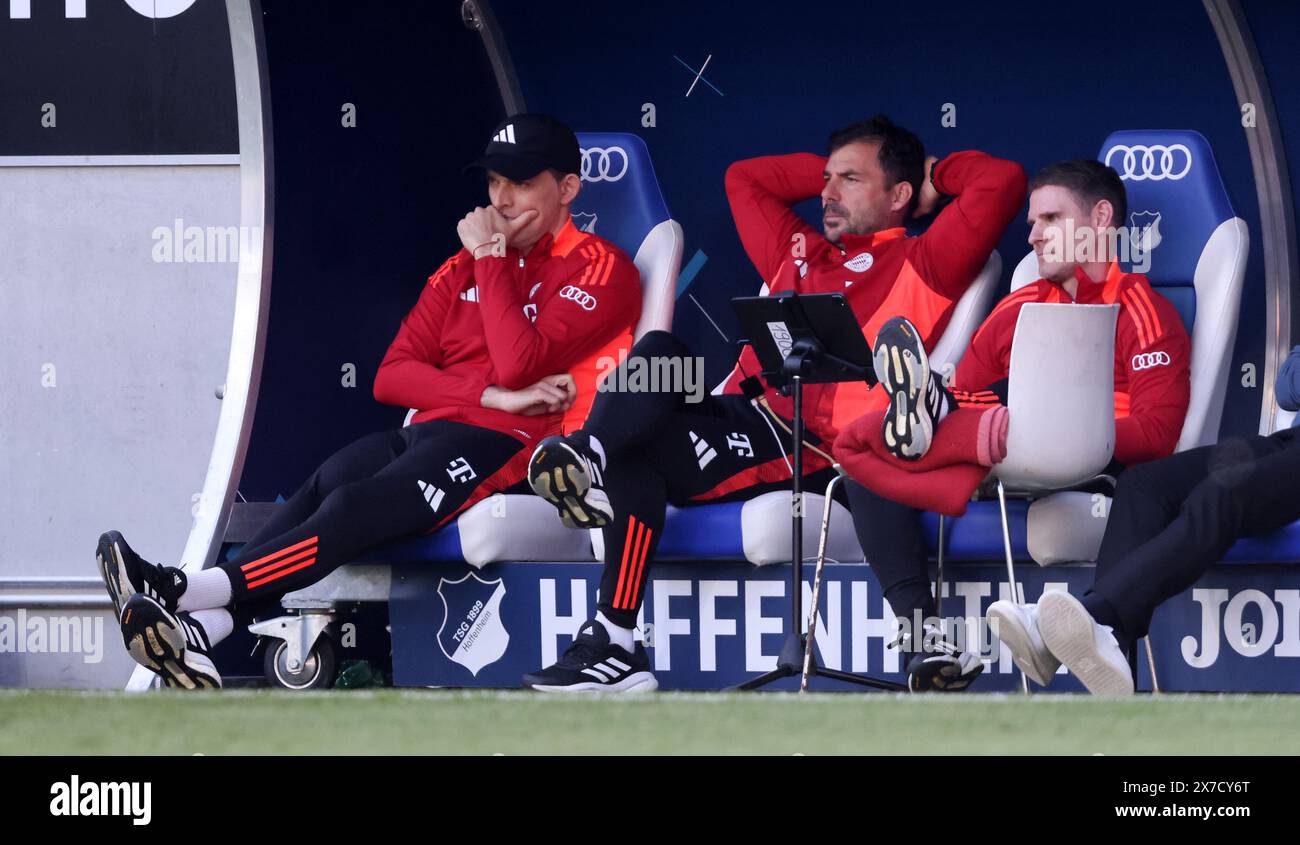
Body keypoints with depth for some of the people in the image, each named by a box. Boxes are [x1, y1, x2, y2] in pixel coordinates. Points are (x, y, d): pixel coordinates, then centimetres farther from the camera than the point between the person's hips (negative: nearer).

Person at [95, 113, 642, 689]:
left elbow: (518, 365, -14)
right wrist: (492, 394, -5)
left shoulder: (601, 270, 2)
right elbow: (391, 377, 12)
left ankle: (182, 593, -46)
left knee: (354, 509, -30)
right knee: (320, 490, -26)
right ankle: (199, 632, -47)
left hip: (506, 447, -6)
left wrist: (489, 259, -3)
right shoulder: (463, 269, 24)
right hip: (425, 436, 6)